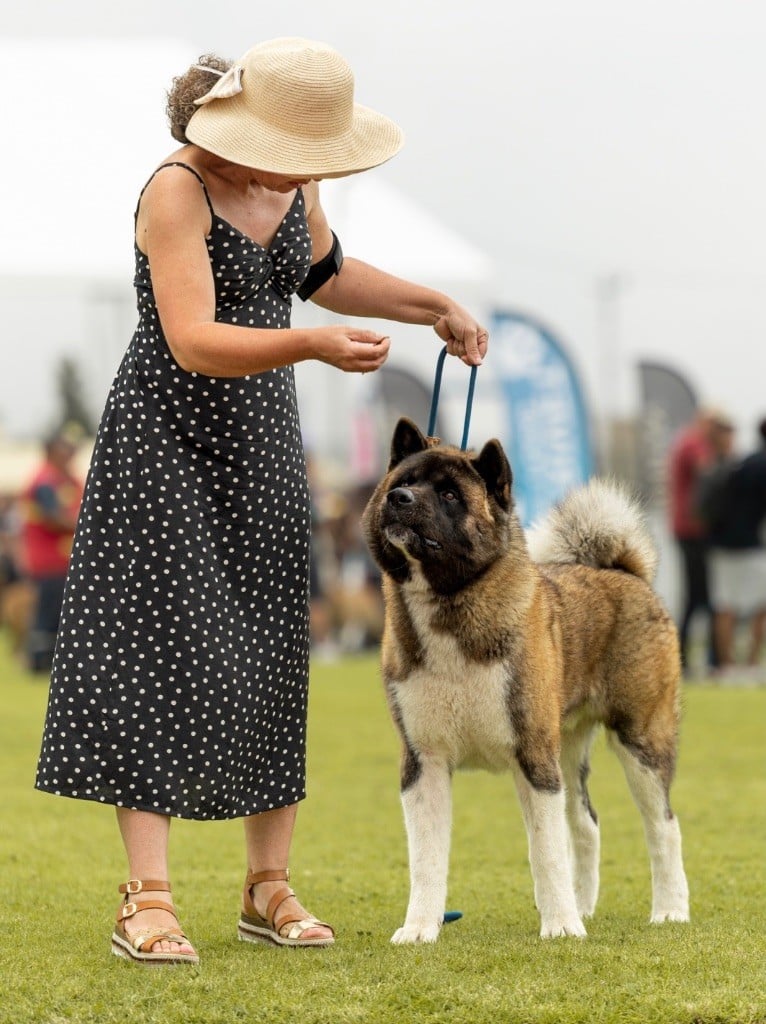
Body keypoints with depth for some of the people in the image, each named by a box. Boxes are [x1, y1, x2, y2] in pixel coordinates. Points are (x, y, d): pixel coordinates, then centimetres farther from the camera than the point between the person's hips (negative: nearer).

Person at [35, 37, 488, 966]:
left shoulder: (288, 183, 2)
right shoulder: (177, 191, -21)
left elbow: (324, 274, 23)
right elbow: (194, 342, -30)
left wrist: (435, 308, 17)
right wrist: (312, 348, -42)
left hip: (262, 442, 7)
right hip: (168, 441, -7)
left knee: (268, 658, 6)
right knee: (161, 653, -11)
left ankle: (268, 888, 13)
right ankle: (146, 899, -11)